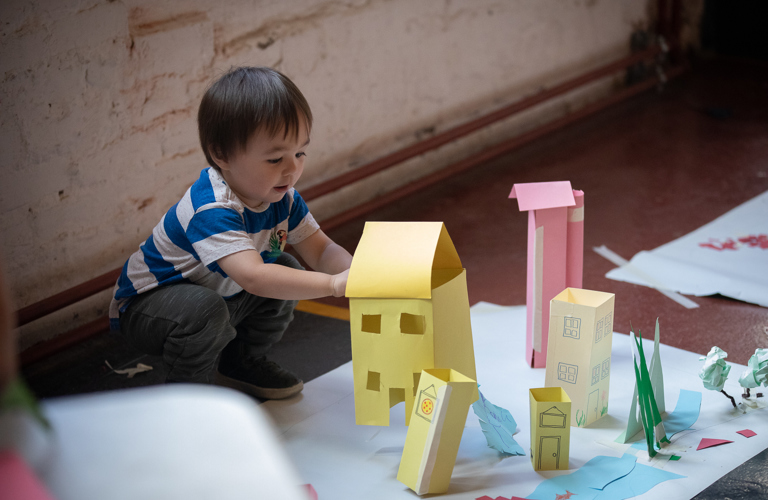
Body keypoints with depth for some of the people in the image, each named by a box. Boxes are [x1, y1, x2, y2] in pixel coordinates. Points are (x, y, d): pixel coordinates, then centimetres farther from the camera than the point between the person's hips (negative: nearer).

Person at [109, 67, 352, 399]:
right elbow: (253, 276, -50)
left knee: (287, 270, -1)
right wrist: (332, 284, -53)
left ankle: (239, 362, 18)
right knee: (204, 309, -37)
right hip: (145, 306, -8)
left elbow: (321, 250, -7)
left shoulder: (281, 195, -9)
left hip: (220, 293, 9)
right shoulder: (211, 209, -37)